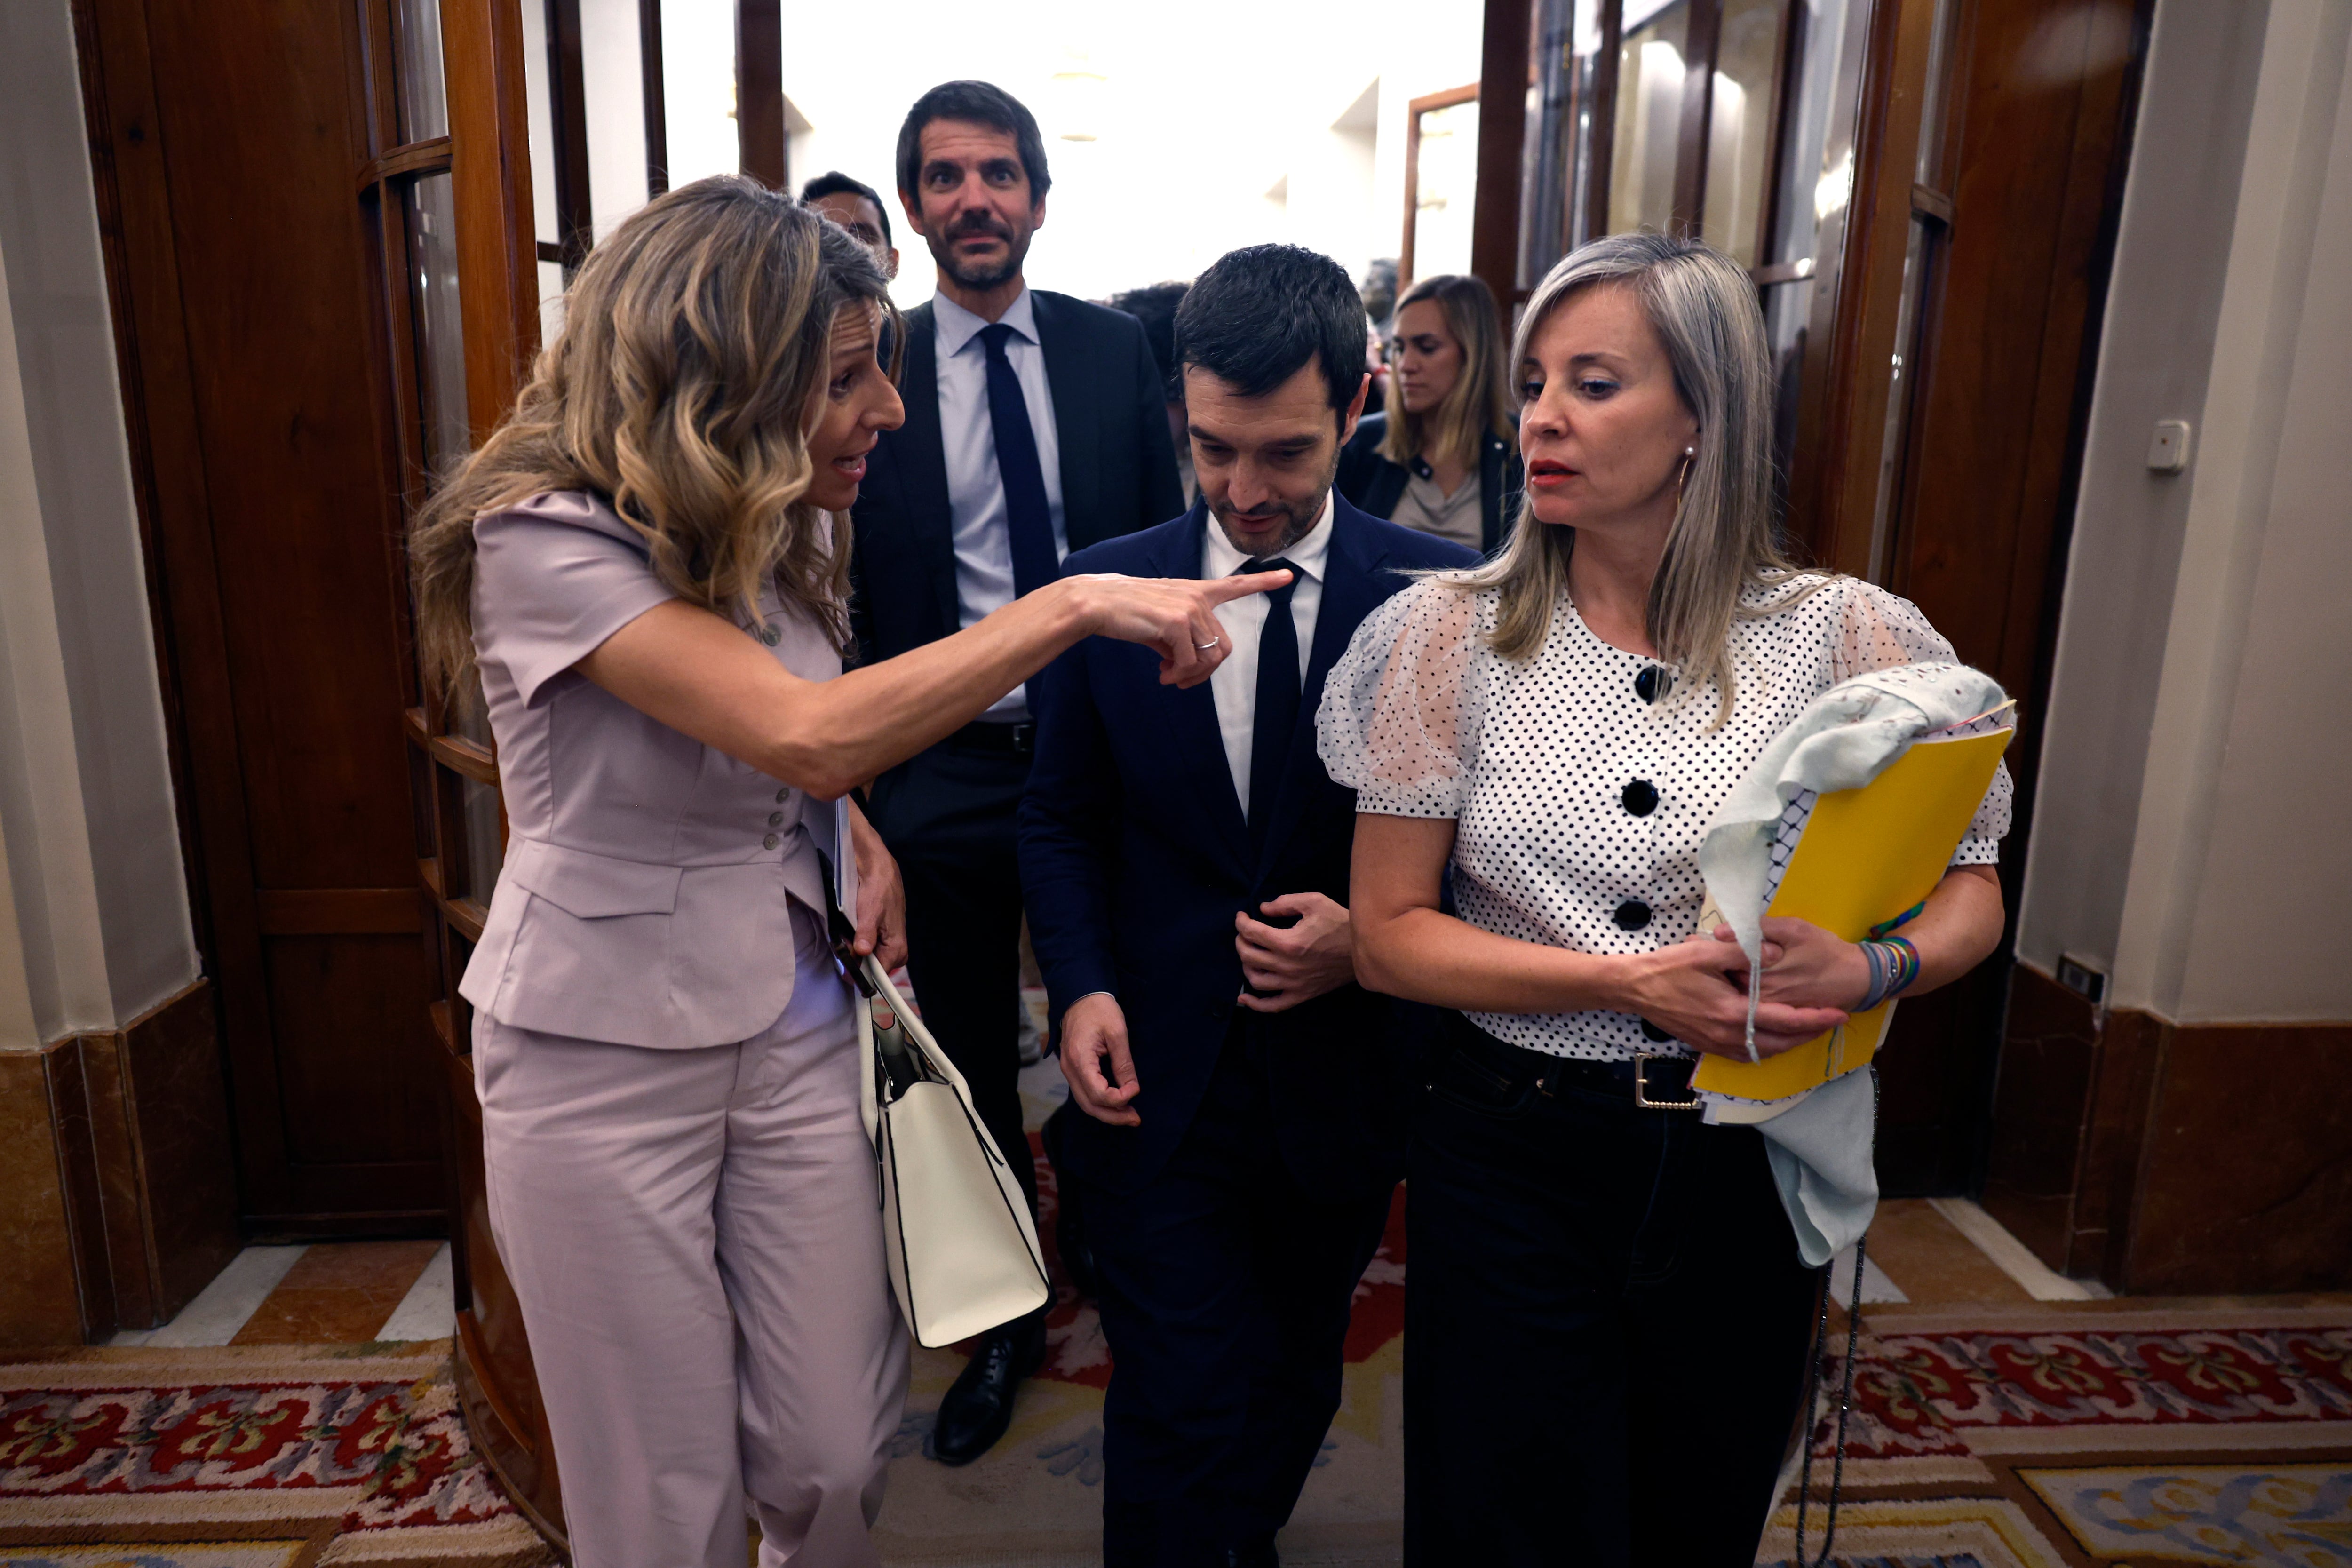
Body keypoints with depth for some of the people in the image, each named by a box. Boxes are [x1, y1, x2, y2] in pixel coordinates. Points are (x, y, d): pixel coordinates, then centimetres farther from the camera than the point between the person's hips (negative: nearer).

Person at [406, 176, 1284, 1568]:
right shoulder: (542, 539, -20)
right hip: (607, 1052, -5)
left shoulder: (789, 532, 2)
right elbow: (807, 734, -33)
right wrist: (1077, 605, -31)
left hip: (797, 1021, 5)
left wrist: (857, 832, 0)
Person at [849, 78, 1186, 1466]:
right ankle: (1003, 1323, 35)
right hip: (945, 771, 0)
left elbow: (1165, 538, 5)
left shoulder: (1114, 350, 2)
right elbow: (843, 591, -2)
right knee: (974, 1069, 13)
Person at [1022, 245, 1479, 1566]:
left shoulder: (1443, 594, -8)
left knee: (1296, 1383, 23)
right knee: (1182, 1406, 1)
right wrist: (1082, 988, -10)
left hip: (1340, 1083, 2)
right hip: (1157, 1076, -1)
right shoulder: (1109, 587, -5)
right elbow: (1062, 817, 3)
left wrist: (1371, 938, -18)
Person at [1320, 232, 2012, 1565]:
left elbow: (1970, 894, 3)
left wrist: (1867, 969, -20)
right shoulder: (1453, 633, -6)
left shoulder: (1842, 636, -5)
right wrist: (1628, 982, -18)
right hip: (1514, 1162, -1)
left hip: (1745, 1166, 2)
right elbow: (1389, 933, -6)